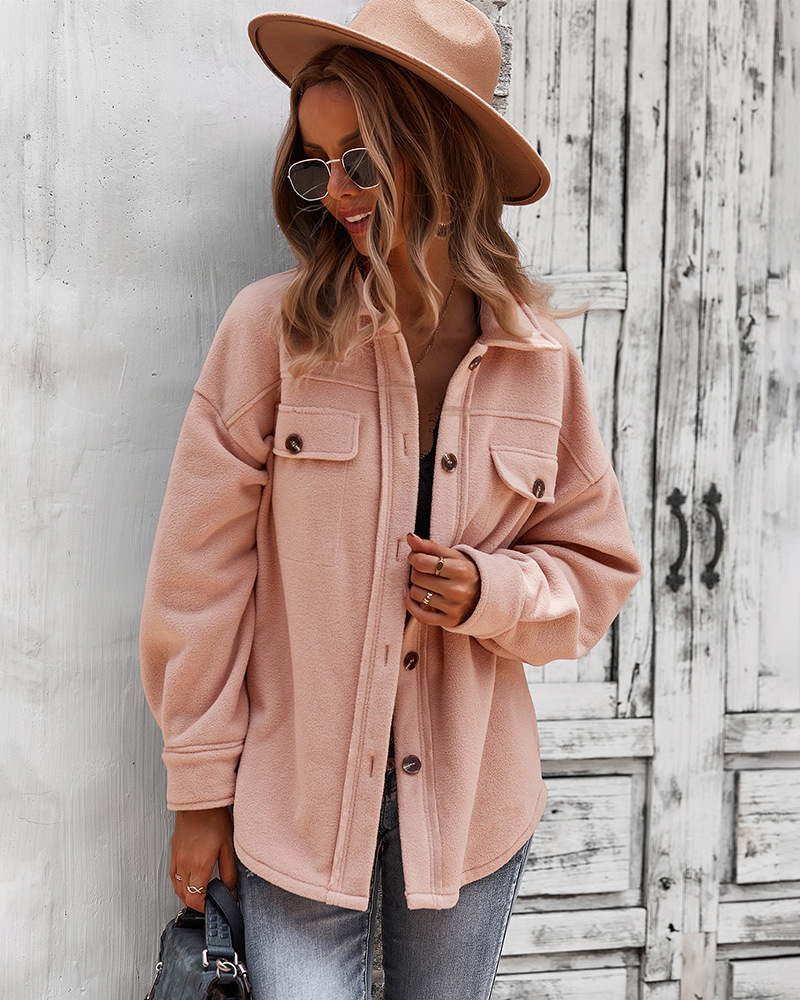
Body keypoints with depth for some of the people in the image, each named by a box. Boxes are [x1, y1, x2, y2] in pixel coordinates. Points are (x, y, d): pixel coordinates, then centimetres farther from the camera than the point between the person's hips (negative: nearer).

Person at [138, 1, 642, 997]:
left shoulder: (537, 357, -2)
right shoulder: (272, 327, -10)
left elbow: (596, 565, 8)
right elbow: (201, 568, -6)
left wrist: (491, 593, -13)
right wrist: (200, 786, -3)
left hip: (470, 803, 3)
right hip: (297, 799, -2)